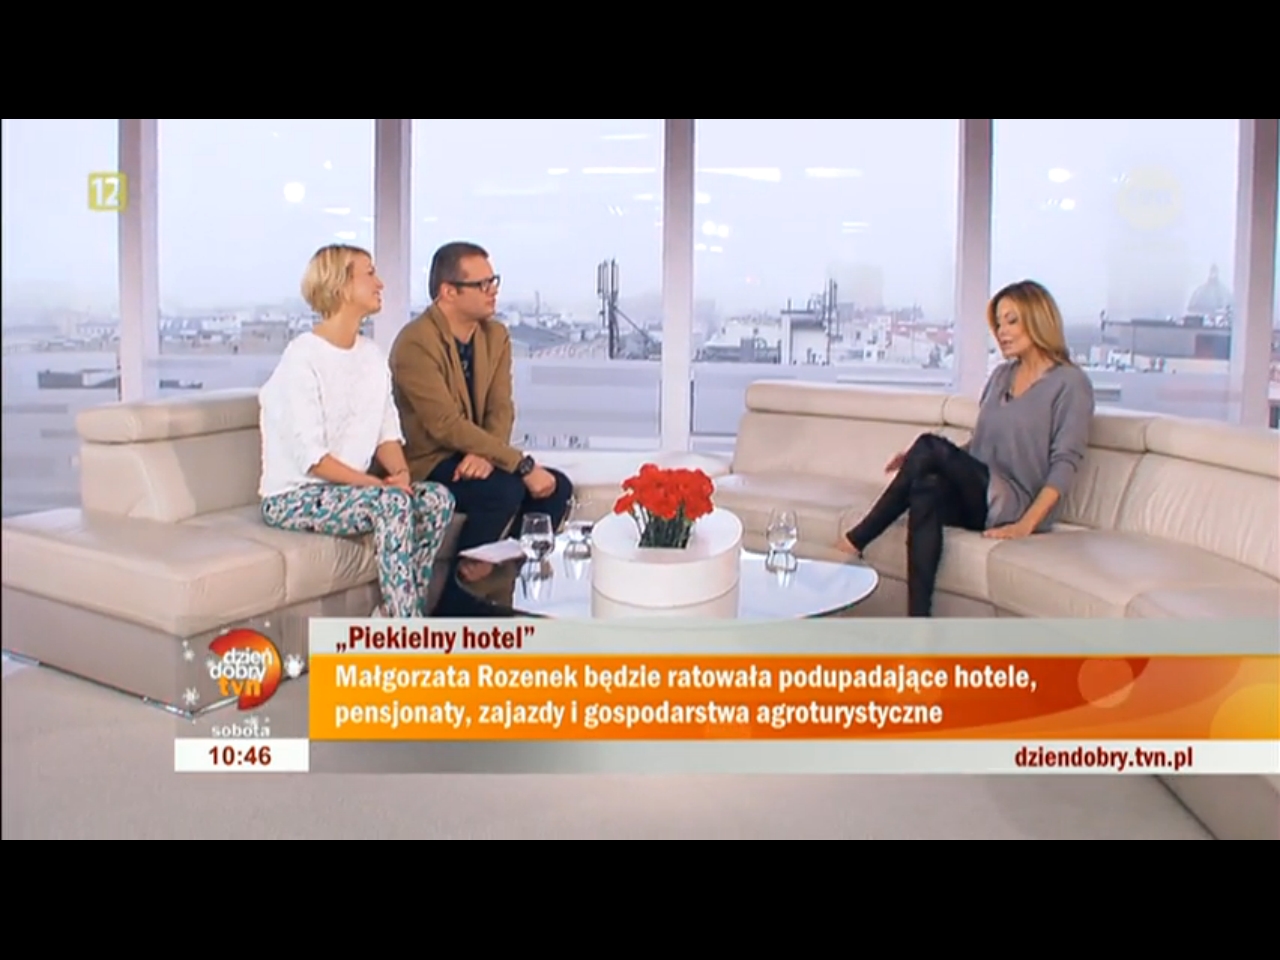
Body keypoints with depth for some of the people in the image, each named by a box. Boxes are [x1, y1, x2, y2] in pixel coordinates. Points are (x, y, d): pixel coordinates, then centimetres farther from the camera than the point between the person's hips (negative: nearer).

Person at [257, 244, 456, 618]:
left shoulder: (372, 355, 9)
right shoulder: (302, 358, -15)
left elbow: (387, 433, 8)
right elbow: (311, 457, -20)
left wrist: (400, 472, -13)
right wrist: (379, 484, -23)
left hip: (351, 489, 8)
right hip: (294, 497, -7)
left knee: (438, 498, -14)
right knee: (390, 502, -31)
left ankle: (393, 618, -11)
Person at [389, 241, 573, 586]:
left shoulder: (496, 335, 6)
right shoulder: (415, 343, -19)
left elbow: (501, 408, -2)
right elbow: (446, 425, -26)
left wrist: (486, 454, -25)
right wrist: (522, 464, -29)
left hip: (471, 458, 7)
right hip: (426, 464, -7)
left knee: (557, 487, -11)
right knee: (506, 490, -30)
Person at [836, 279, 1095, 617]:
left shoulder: (1070, 383, -2)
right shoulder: (1001, 376, 19)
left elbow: (1065, 462, -10)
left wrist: (1026, 524, -22)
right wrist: (920, 461, 4)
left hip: (1014, 507, -5)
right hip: (980, 499, 6)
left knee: (930, 446, -26)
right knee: (927, 488, -32)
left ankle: (857, 541, -16)